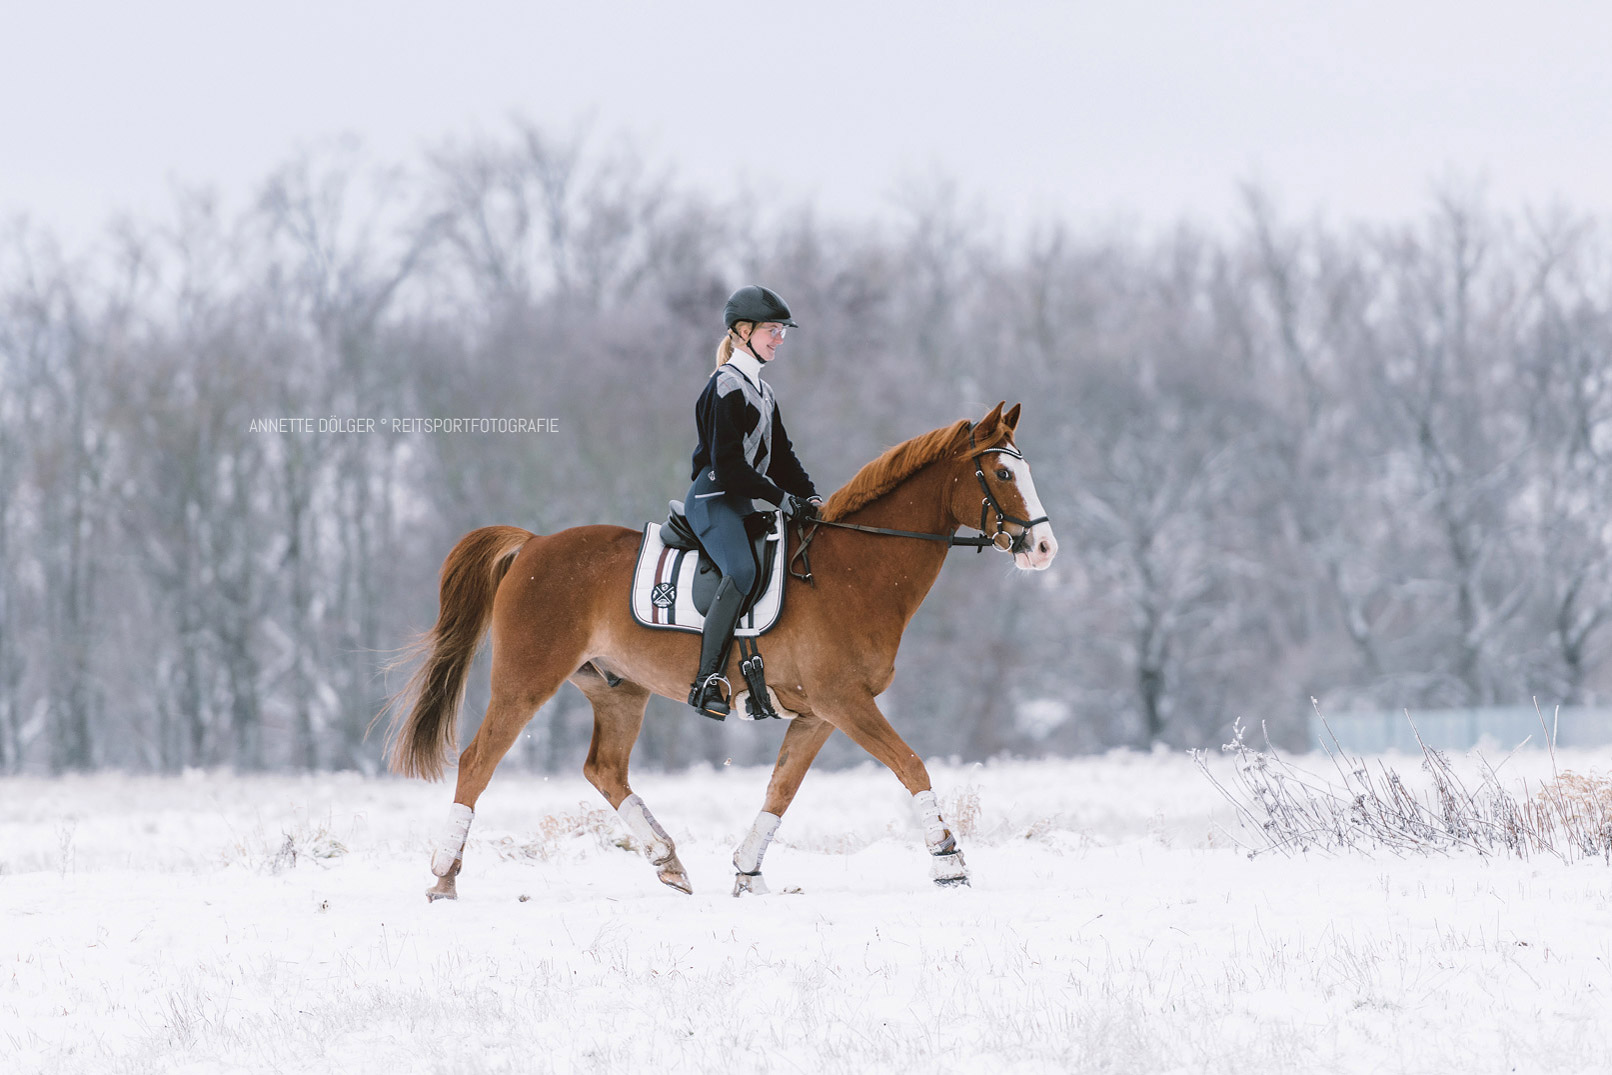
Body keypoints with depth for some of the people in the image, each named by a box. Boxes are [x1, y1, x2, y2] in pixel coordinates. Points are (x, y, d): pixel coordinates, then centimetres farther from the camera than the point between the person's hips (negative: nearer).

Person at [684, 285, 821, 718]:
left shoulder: (762, 391, 19)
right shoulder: (726, 387, -11)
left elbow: (780, 455, 19)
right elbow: (727, 463, -18)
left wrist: (810, 496, 4)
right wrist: (781, 498, -18)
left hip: (742, 502, 10)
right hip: (713, 498, -10)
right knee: (741, 570, -31)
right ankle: (707, 682, -35)